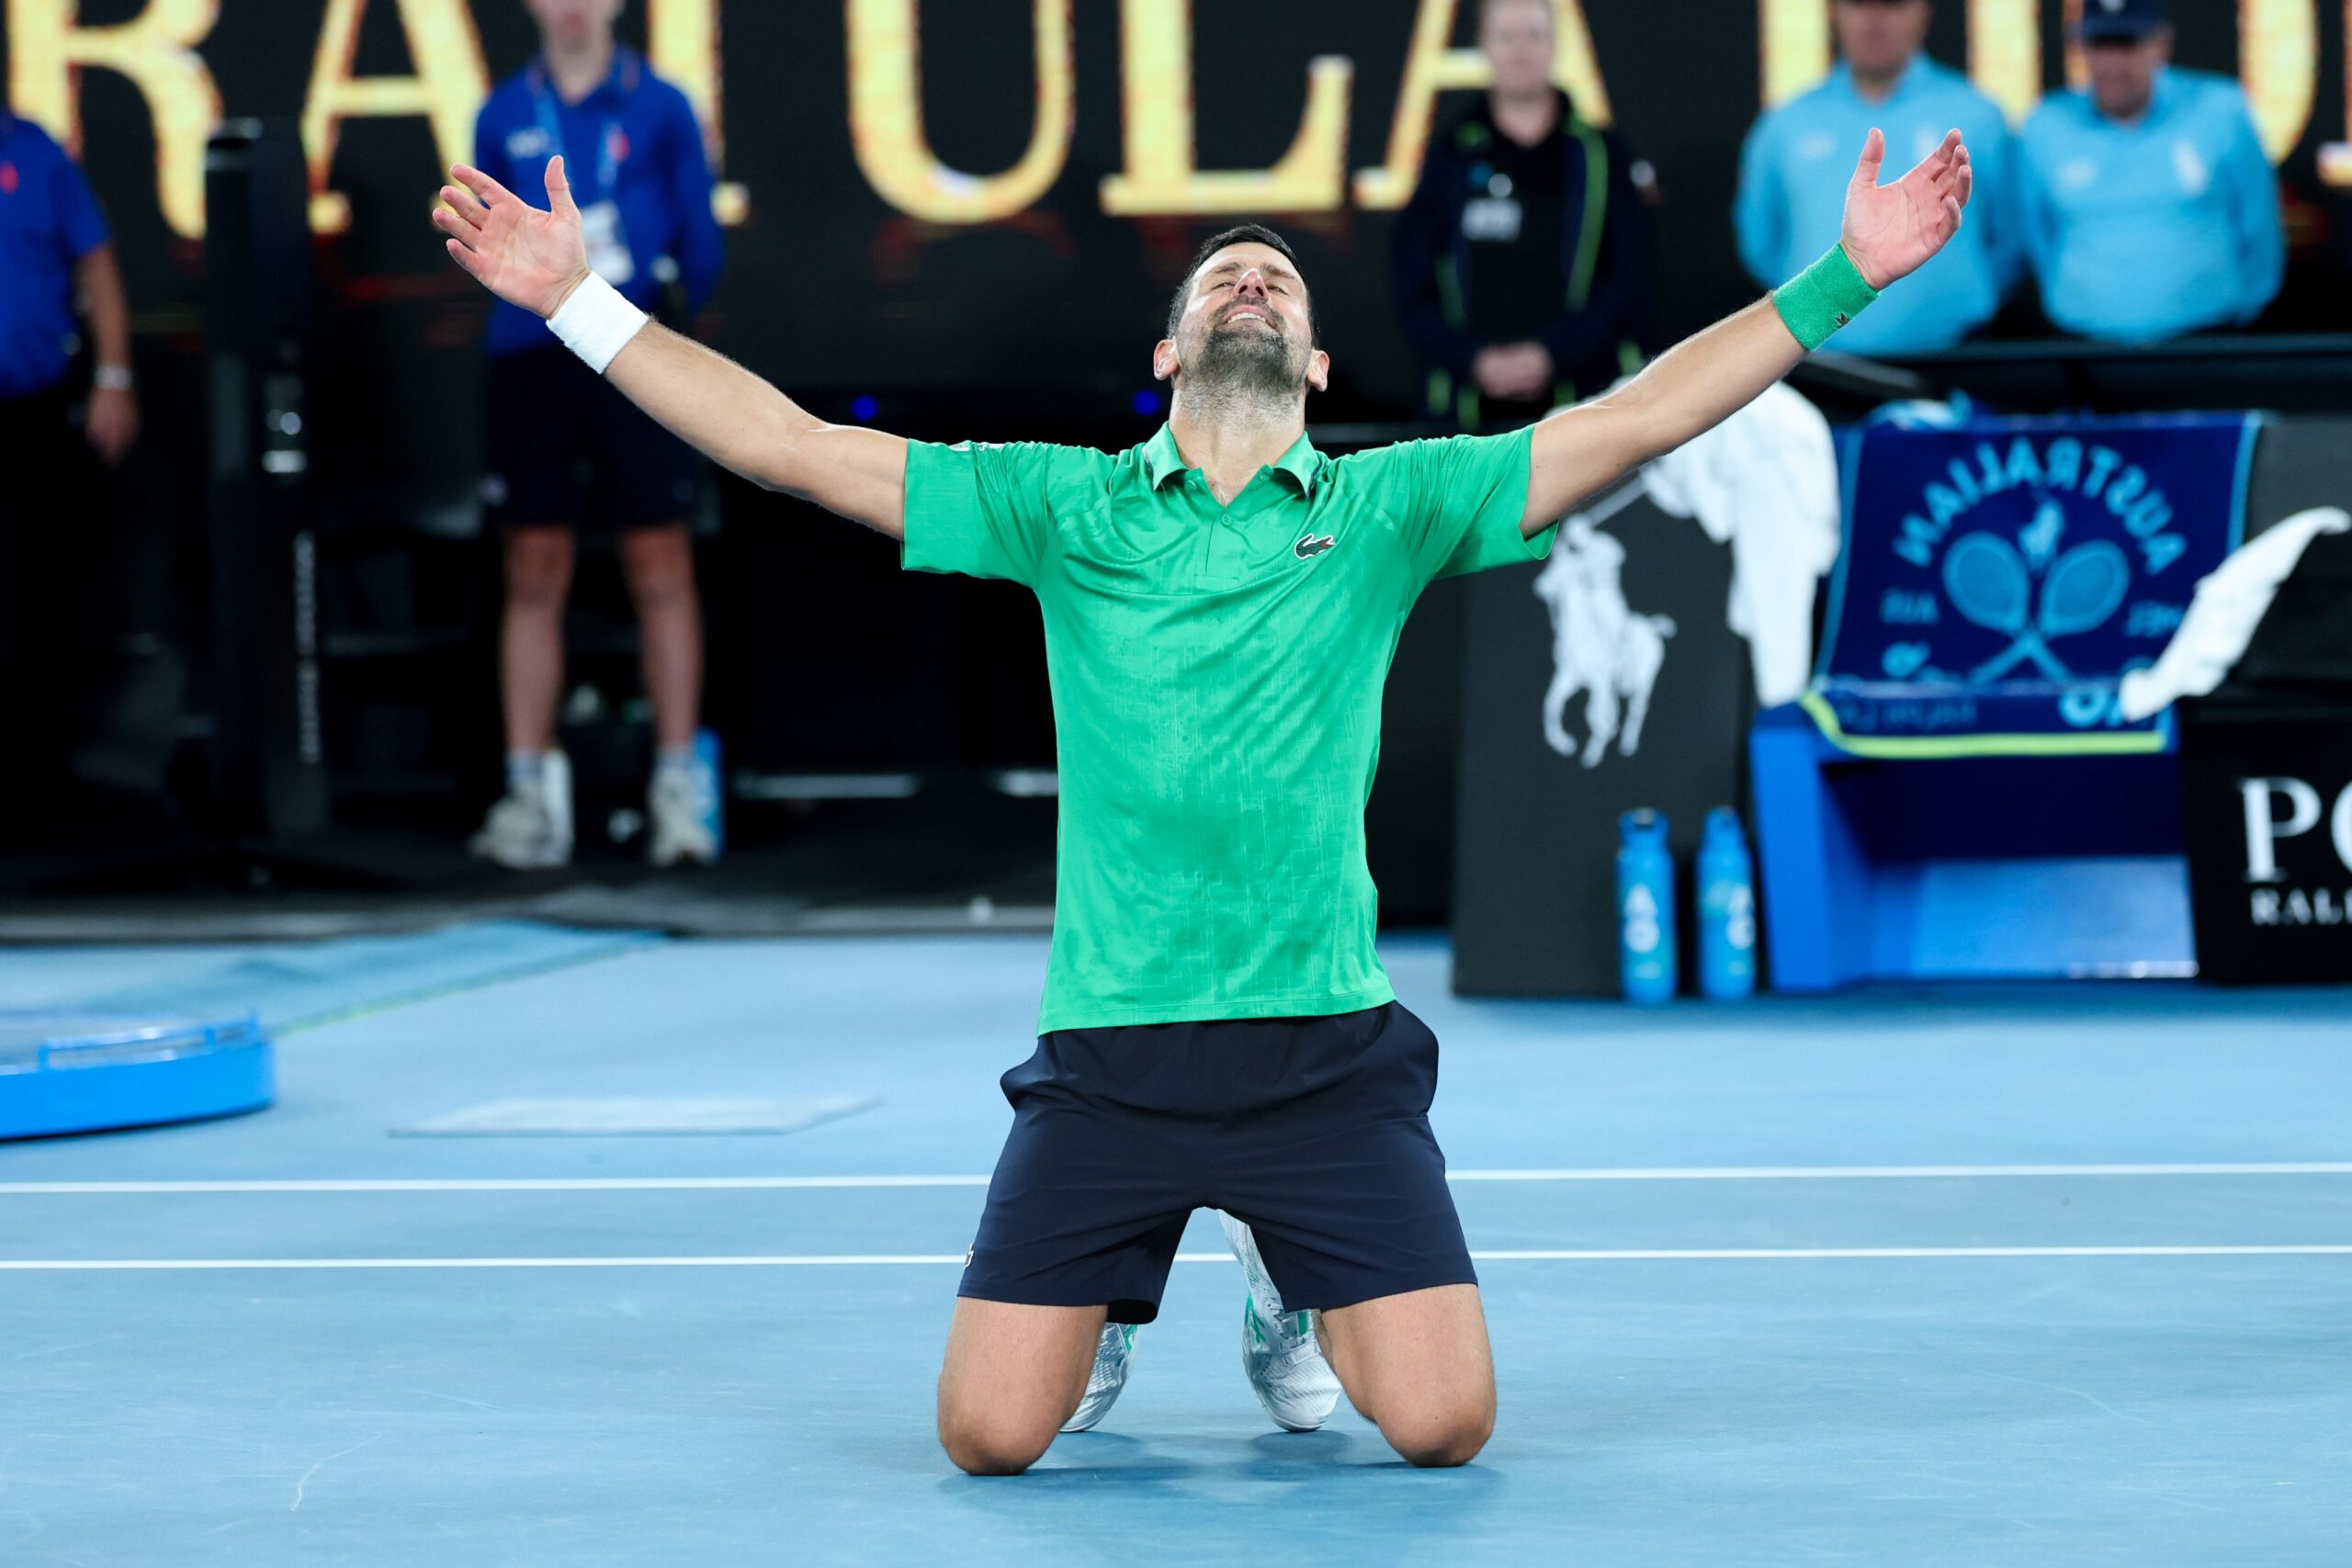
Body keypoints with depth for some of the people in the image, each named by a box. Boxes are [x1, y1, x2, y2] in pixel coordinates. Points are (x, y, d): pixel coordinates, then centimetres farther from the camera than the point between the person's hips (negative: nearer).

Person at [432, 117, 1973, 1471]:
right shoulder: (1063, 506, 6)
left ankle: (1295, 1305, 26)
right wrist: (579, 302, 1)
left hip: (1326, 1052, 0)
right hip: (1107, 1058, 0)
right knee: (991, 1433, -6)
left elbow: (1637, 417, 0)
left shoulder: (1389, 507, 6)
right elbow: (792, 446, 5)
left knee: (1444, 1423, -9)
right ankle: (1112, 1303, 29)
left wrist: (1845, 279, -7)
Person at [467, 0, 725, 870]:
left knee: (660, 567, -1)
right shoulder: (503, 116, 9)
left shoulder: (660, 108, 4)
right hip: (529, 360, 2)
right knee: (534, 572, 2)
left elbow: (700, 239, 6)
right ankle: (531, 789, 5)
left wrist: (677, 306, -3)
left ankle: (679, 782, 4)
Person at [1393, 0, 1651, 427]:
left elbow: (1628, 281, 4)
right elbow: (1413, 288, 9)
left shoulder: (1600, 155, 10)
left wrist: (1552, 354, -10)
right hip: (1474, 405, 1)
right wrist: (1473, 359, -8)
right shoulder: (1450, 156, 12)